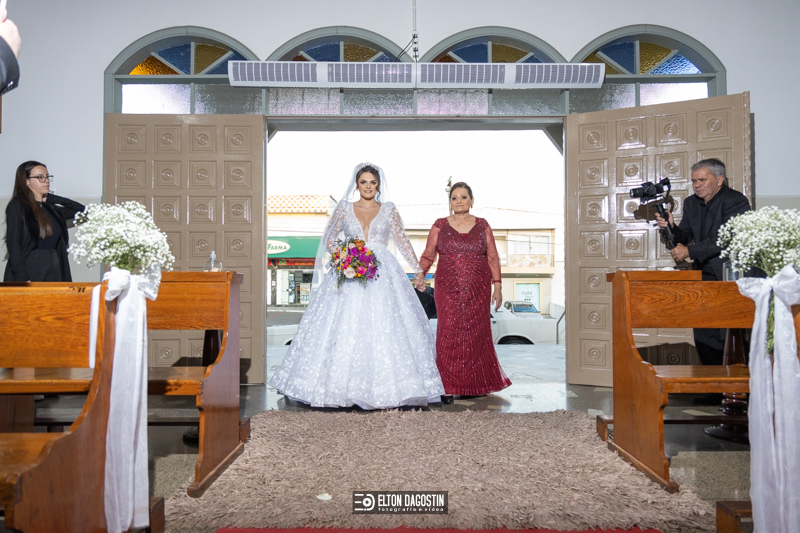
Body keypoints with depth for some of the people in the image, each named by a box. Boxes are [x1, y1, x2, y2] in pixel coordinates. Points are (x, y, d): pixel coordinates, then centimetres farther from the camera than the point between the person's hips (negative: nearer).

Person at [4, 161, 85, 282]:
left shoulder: (51, 208, 13)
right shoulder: (17, 206, -3)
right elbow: (13, 244, -10)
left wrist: (52, 198, 9)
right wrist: (23, 279, -18)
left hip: (55, 272, 5)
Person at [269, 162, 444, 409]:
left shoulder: (388, 209, 11)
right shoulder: (344, 208, 10)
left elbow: (402, 241, 8)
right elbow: (329, 239, 10)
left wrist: (418, 268, 0)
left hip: (382, 275, 0)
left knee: (383, 327, -5)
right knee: (344, 328, -5)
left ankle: (383, 387, 3)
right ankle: (342, 385, 4)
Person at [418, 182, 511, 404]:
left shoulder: (482, 225, 8)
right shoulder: (440, 225, 6)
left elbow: (493, 258, 7)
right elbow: (428, 255, 3)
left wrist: (497, 285, 1)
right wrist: (421, 274, -13)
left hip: (478, 289, 1)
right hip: (448, 289, -1)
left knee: (476, 334, 4)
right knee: (449, 334, -5)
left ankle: (476, 384, 18)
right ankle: (448, 387, 2)